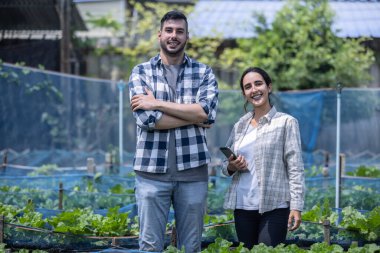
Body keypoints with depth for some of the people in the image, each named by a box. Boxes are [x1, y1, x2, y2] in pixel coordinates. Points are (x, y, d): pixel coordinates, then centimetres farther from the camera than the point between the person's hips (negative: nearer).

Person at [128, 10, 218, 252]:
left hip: (193, 170, 1)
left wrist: (157, 103, -12)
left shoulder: (204, 72, 7)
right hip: (151, 170, -1)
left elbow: (208, 112, -11)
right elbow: (147, 118, -10)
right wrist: (193, 117, -8)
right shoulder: (141, 72, 5)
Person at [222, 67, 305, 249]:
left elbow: (295, 167, -6)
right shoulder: (240, 126, 14)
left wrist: (296, 206, -14)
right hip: (243, 206, 5)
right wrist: (231, 167, -5)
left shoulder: (286, 122, 0)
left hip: (274, 207, -5)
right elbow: (225, 165, 20)